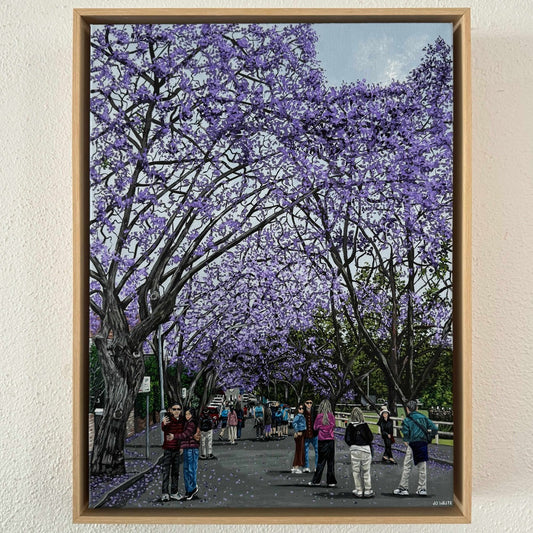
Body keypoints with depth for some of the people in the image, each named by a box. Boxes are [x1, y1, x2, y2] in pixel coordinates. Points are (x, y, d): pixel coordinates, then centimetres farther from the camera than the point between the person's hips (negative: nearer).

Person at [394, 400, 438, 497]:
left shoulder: (407, 420, -6)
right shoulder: (423, 417, 9)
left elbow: (405, 433, -15)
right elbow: (434, 429, 7)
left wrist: (406, 441, 3)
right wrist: (429, 438, 15)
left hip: (412, 445, -5)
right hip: (423, 444, 5)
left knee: (407, 467, 2)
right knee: (422, 466, 11)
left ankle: (403, 488, 4)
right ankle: (422, 488, 13)